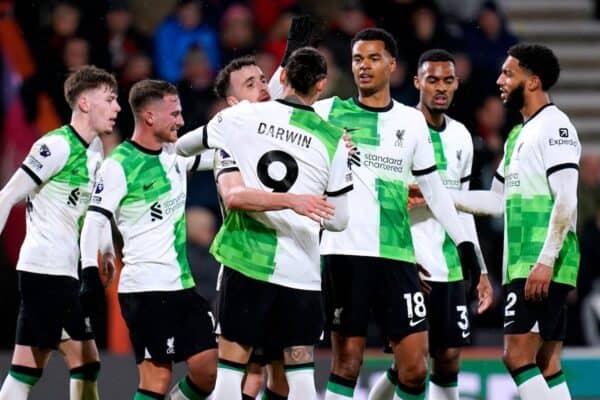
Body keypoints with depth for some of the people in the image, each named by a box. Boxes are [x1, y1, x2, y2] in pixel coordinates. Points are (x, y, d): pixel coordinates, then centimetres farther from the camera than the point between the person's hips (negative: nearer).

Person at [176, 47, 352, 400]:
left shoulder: (242, 116, 2)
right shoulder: (333, 141, 1)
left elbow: (184, 145, 20)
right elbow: (338, 220, 5)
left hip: (246, 260, 0)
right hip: (300, 268, 0)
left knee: (231, 367, 4)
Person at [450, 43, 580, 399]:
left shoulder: (555, 126, -8)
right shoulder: (520, 135, 21)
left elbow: (566, 200, -17)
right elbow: (498, 201, 27)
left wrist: (545, 261, -23)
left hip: (542, 267, -9)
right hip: (521, 266, 9)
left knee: (518, 356, -15)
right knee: (546, 366, 5)